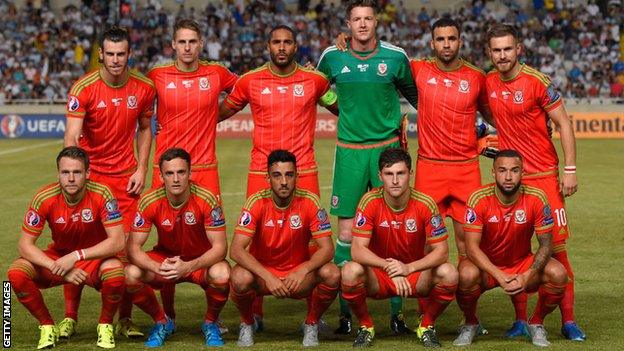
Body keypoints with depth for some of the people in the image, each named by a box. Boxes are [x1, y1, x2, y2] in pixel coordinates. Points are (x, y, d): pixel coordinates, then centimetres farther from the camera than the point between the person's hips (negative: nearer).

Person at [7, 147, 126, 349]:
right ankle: (47, 326, 0)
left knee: (115, 272, -36)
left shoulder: (101, 194, -22)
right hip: (58, 256, 2)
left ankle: (105, 325, -5)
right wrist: (60, 268, -30)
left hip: (95, 258, -2)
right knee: (16, 272, -24)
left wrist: (76, 256, -35)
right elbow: (25, 245, -16)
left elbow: (117, 241, -25)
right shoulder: (45, 198, -19)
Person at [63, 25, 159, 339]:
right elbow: (71, 137, -19)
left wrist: (141, 169, 3)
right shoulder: (84, 88, -12)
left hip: (125, 176, 2)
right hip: (89, 172, -1)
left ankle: (125, 319, 8)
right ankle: (69, 318, 10)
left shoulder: (144, 87, -3)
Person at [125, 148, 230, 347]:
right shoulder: (149, 202, -19)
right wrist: (158, 267, -38)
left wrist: (188, 266, -41)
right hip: (165, 258, 2)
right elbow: (133, 247, -17)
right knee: (131, 274, -26)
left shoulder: (206, 200, -23)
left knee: (221, 274, -35)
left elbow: (220, 247, -23)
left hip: (201, 261, -2)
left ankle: (210, 323, -1)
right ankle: (163, 322, 2)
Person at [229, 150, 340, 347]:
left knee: (332, 275, -28)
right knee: (240, 278, -33)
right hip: (262, 272, -1)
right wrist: (267, 277, -35)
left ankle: (311, 324, 1)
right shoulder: (257, 203, -16)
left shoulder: (309, 202, -13)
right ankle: (247, 324, 0)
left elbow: (327, 249, -15)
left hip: (298, 274, 1)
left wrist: (303, 271, -34)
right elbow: (236, 250, -22)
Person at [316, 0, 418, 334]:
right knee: (347, 231, -1)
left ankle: (397, 312, 7)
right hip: (349, 151, 1)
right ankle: (345, 311, 8)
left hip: (387, 148, 0)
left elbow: (413, 94, 16)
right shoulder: (332, 57, 1)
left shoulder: (395, 56, -1)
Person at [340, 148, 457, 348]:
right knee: (351, 272, -32)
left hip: (416, 273, 0)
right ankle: (366, 326, -3)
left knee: (448, 274, -29)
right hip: (378, 275, 0)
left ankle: (427, 325, 1)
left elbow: (441, 251, -15)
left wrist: (409, 268, -31)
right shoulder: (370, 202, -16)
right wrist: (389, 266, -37)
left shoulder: (425, 204, -15)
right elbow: (357, 250, -20)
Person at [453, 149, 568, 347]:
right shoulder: (479, 199, -20)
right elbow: (472, 247, -22)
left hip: (522, 264, 2)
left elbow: (546, 244, -12)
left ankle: (536, 323, 3)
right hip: (487, 266, -1)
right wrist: (499, 276, -35)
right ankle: (470, 324, -2)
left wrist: (527, 276, -29)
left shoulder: (536, 199, -16)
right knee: (467, 274, -35)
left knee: (558, 274, -26)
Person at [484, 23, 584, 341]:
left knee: (556, 247, -3)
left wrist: (570, 169, -10)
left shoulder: (537, 82, -10)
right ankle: (521, 319, 12)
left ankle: (568, 320, 4)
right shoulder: (487, 83, 4)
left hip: (544, 175, -4)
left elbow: (563, 124, -6)